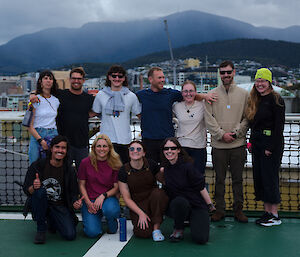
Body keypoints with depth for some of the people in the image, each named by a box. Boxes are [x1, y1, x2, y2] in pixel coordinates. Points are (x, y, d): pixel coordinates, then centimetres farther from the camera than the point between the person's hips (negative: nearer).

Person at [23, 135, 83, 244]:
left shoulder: (69, 170, -2)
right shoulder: (37, 165, -9)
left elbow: (73, 193, 3)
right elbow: (26, 189, -8)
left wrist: (75, 202, -20)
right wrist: (33, 187, -32)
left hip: (60, 206, 2)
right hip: (41, 204, -1)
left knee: (70, 235, -18)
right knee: (40, 191, -34)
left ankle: (51, 222, 18)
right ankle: (41, 229, -13)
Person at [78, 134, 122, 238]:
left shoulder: (115, 164, -3)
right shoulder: (85, 162, -4)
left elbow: (116, 187, -1)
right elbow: (81, 185, 3)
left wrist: (103, 196, -19)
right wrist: (88, 203, -9)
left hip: (108, 197, 0)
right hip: (90, 199, 1)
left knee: (110, 209, -38)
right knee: (92, 232, -19)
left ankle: (112, 223, 2)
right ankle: (97, 217, 18)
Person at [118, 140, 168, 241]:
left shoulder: (151, 165, -7)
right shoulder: (124, 171, -8)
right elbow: (127, 198, -5)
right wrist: (141, 213, -15)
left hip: (153, 199, 1)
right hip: (137, 205, -1)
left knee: (158, 193, -34)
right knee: (144, 233, -25)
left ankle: (156, 228, -19)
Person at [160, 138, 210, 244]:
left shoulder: (187, 166, -17)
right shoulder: (165, 168, 1)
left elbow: (201, 187, -11)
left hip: (197, 206, -3)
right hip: (176, 206, 3)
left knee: (200, 239, -21)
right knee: (179, 201, -36)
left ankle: (192, 222, 13)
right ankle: (178, 229, -8)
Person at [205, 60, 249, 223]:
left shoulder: (243, 94, 7)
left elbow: (247, 118, 4)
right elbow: (209, 118, 0)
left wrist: (236, 133, -9)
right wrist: (221, 134, -10)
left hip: (238, 144, 0)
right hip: (218, 144, 0)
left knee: (238, 179, 6)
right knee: (220, 179, 6)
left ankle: (238, 209, 17)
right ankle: (219, 209, 17)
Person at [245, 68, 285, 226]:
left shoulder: (275, 99, -9)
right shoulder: (255, 100, 14)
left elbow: (279, 125, -14)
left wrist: (271, 147, -17)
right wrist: (252, 141, 9)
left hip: (271, 143, -8)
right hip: (257, 144, 8)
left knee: (270, 177, -5)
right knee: (259, 177, 9)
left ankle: (274, 215, 5)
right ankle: (267, 212, 18)